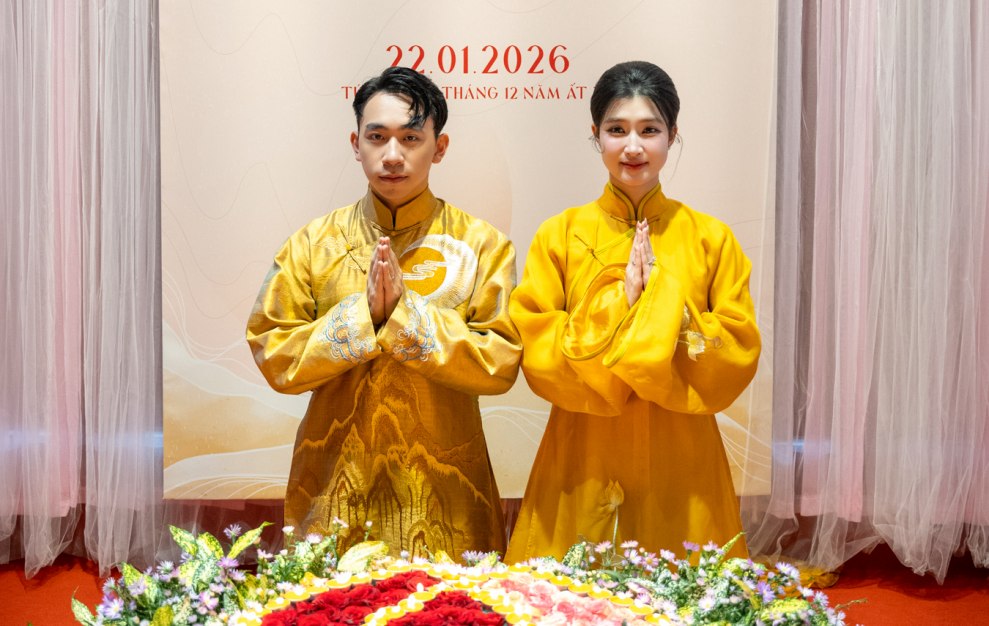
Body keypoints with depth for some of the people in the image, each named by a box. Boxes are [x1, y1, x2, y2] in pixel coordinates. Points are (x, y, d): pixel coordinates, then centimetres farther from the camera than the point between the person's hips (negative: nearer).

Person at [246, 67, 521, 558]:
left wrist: (406, 313, -18)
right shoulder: (312, 242, 2)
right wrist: (362, 315, -15)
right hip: (336, 487, 1)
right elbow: (273, 356, -2)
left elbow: (501, 362, -9)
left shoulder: (481, 244, -1)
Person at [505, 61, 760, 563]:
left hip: (681, 471, 1)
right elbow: (537, 354, -6)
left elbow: (739, 357, -3)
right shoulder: (559, 235, 1)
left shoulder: (710, 238, 2)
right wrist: (618, 304, -15)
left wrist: (665, 303, -14)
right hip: (582, 467, 0)